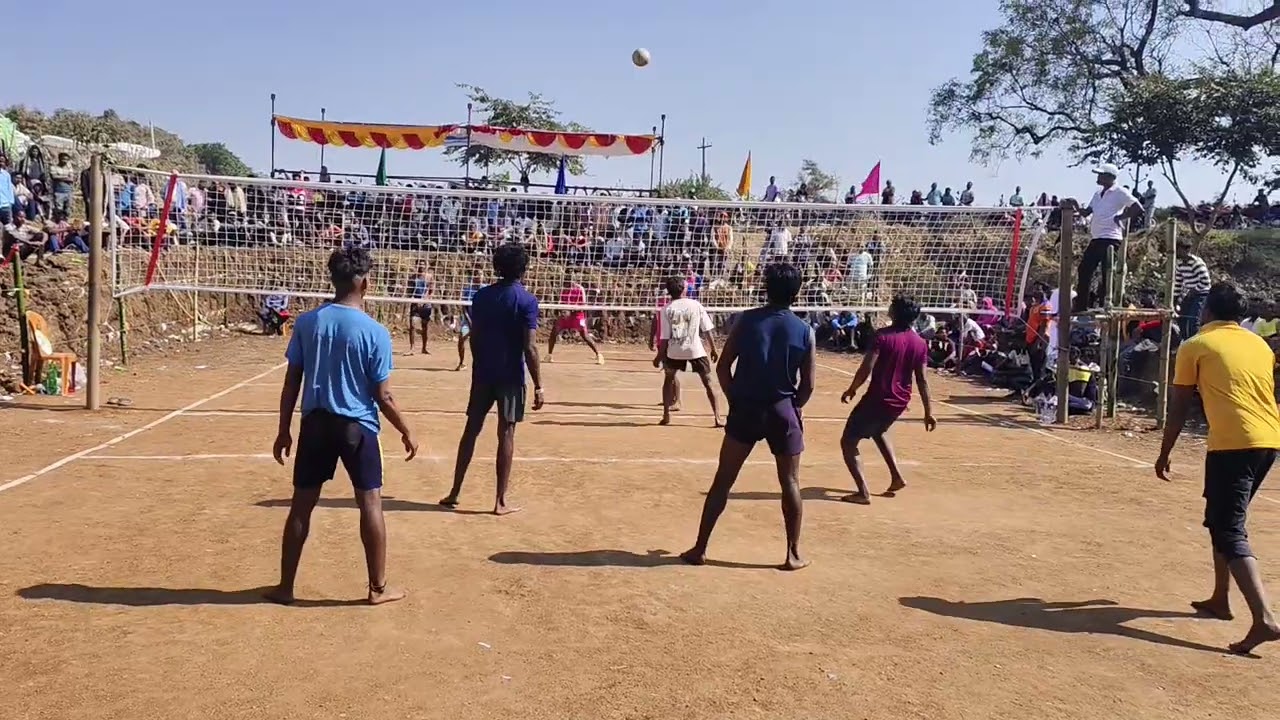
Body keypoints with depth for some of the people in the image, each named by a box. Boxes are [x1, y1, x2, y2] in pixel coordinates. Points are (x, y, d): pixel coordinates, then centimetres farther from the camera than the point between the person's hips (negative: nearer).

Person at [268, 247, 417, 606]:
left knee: (301, 504, 12)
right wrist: (406, 432, 4)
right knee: (370, 503, 8)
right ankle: (378, 587, 15)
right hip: (357, 427, -3)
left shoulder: (307, 322, -2)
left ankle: (286, 586, 21)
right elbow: (383, 397, -9)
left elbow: (291, 383, 1)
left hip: (316, 423, 3)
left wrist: (284, 430, 10)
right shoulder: (374, 332, -12)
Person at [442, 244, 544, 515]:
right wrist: (538, 386, -11)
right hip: (511, 376, -4)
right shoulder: (527, 300, -10)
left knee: (471, 430, 12)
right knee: (506, 434, 1)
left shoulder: (481, 296, 4)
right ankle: (500, 501, 4)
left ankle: (454, 493, 17)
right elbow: (530, 347, -15)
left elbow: (474, 338, 7)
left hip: (483, 373, 4)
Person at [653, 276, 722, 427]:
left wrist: (659, 356, 7)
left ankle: (666, 416, 19)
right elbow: (707, 330, 0)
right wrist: (713, 349, 8)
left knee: (668, 379, 23)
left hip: (674, 351, 1)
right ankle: (717, 417, 0)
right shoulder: (695, 305, 0)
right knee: (708, 383, 7)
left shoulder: (666, 309, -2)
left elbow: (664, 337, -3)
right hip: (696, 350, -1)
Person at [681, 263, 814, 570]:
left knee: (723, 481, 7)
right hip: (783, 410, 0)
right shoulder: (804, 331, -3)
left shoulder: (746, 320, -3)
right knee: (790, 483, 12)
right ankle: (793, 554, 15)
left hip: (745, 408, 0)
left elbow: (723, 367, -3)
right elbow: (807, 385, -1)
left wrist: (736, 401, 10)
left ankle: (699, 548, 12)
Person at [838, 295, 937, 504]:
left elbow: (866, 368, -19)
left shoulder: (883, 335, -14)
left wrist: (851, 390, -3)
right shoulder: (920, 343, 1)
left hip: (877, 399, -7)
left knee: (848, 442, 3)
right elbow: (922, 380, 1)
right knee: (878, 432, 35)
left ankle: (863, 493, -6)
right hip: (900, 402, 7)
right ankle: (896, 477, 29)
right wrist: (928, 412, 6)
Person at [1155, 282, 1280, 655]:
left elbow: (1179, 409, 3)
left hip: (1232, 444, -7)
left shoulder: (1195, 346, 3)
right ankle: (1219, 599, 31)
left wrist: (1164, 454, 12)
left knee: (1229, 532, -6)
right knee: (1224, 519, 23)